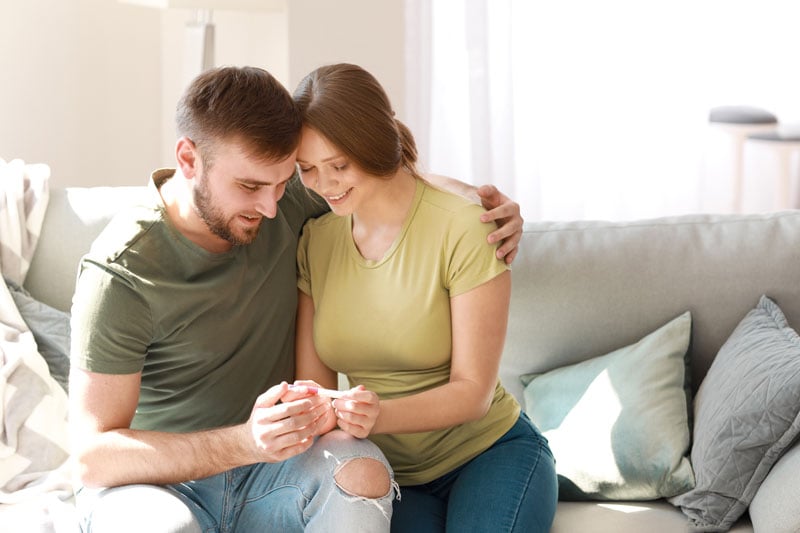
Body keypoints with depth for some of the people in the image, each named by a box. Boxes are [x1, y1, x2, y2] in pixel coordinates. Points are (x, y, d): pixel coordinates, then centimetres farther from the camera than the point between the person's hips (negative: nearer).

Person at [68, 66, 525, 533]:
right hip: (152, 481, -4)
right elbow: (93, 456, -20)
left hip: (263, 474, 5)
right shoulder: (121, 275, -18)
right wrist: (244, 443, -35)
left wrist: (482, 201, -4)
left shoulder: (289, 200, -4)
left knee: (361, 471, -29)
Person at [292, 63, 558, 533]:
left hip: (489, 453, -1)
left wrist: (380, 415, -33)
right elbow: (315, 382, -1)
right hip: (390, 472, 2)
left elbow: (473, 391, -15)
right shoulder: (315, 239, 1)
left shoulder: (463, 229, -15)